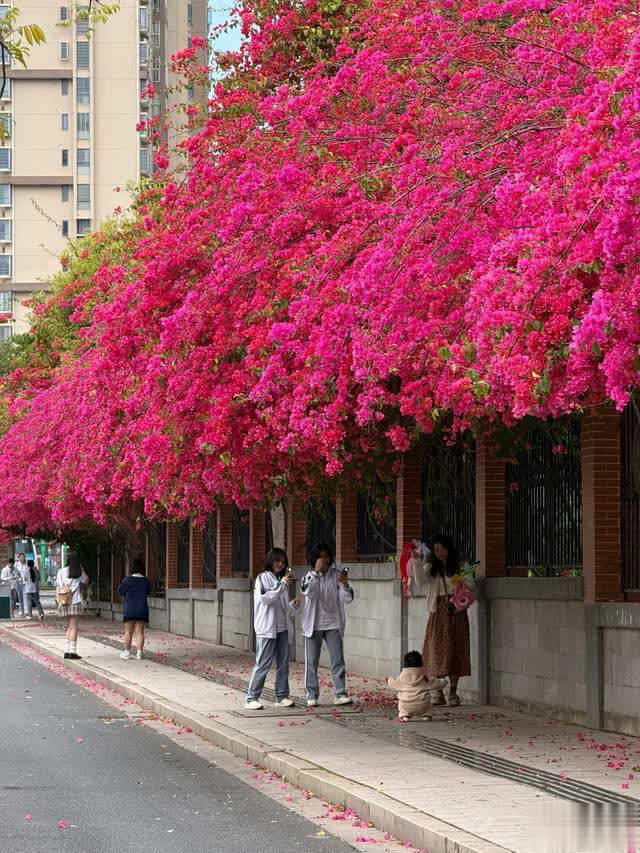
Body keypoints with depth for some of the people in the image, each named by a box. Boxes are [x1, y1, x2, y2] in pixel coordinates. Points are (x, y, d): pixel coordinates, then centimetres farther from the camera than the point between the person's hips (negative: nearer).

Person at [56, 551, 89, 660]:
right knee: (74, 627, -2)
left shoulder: (61, 571, 2)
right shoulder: (79, 573, -5)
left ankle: (67, 651, 14)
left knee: (70, 626, 15)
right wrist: (81, 568, 10)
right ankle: (72, 652, -5)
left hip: (64, 602, 4)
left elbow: (58, 588, 2)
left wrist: (59, 602, 7)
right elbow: (86, 581, 14)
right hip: (75, 602, -4)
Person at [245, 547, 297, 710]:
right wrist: (282, 584, -21)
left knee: (283, 663, 6)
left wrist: (293, 605, 2)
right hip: (267, 628, -7)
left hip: (282, 628, 7)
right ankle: (252, 698, -3)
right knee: (263, 664, -7)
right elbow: (266, 598, -17)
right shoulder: (263, 578, -2)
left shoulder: (281, 579, 18)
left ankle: (282, 697, 11)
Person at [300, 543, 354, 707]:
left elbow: (348, 599, -5)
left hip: (333, 625, 0)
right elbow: (306, 591, -21)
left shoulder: (337, 574, 0)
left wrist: (345, 584, -24)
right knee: (311, 662, 3)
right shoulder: (310, 575, -1)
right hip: (314, 625, 0)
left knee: (338, 660, -3)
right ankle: (312, 695, 9)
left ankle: (341, 694, -1)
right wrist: (316, 571, -24)